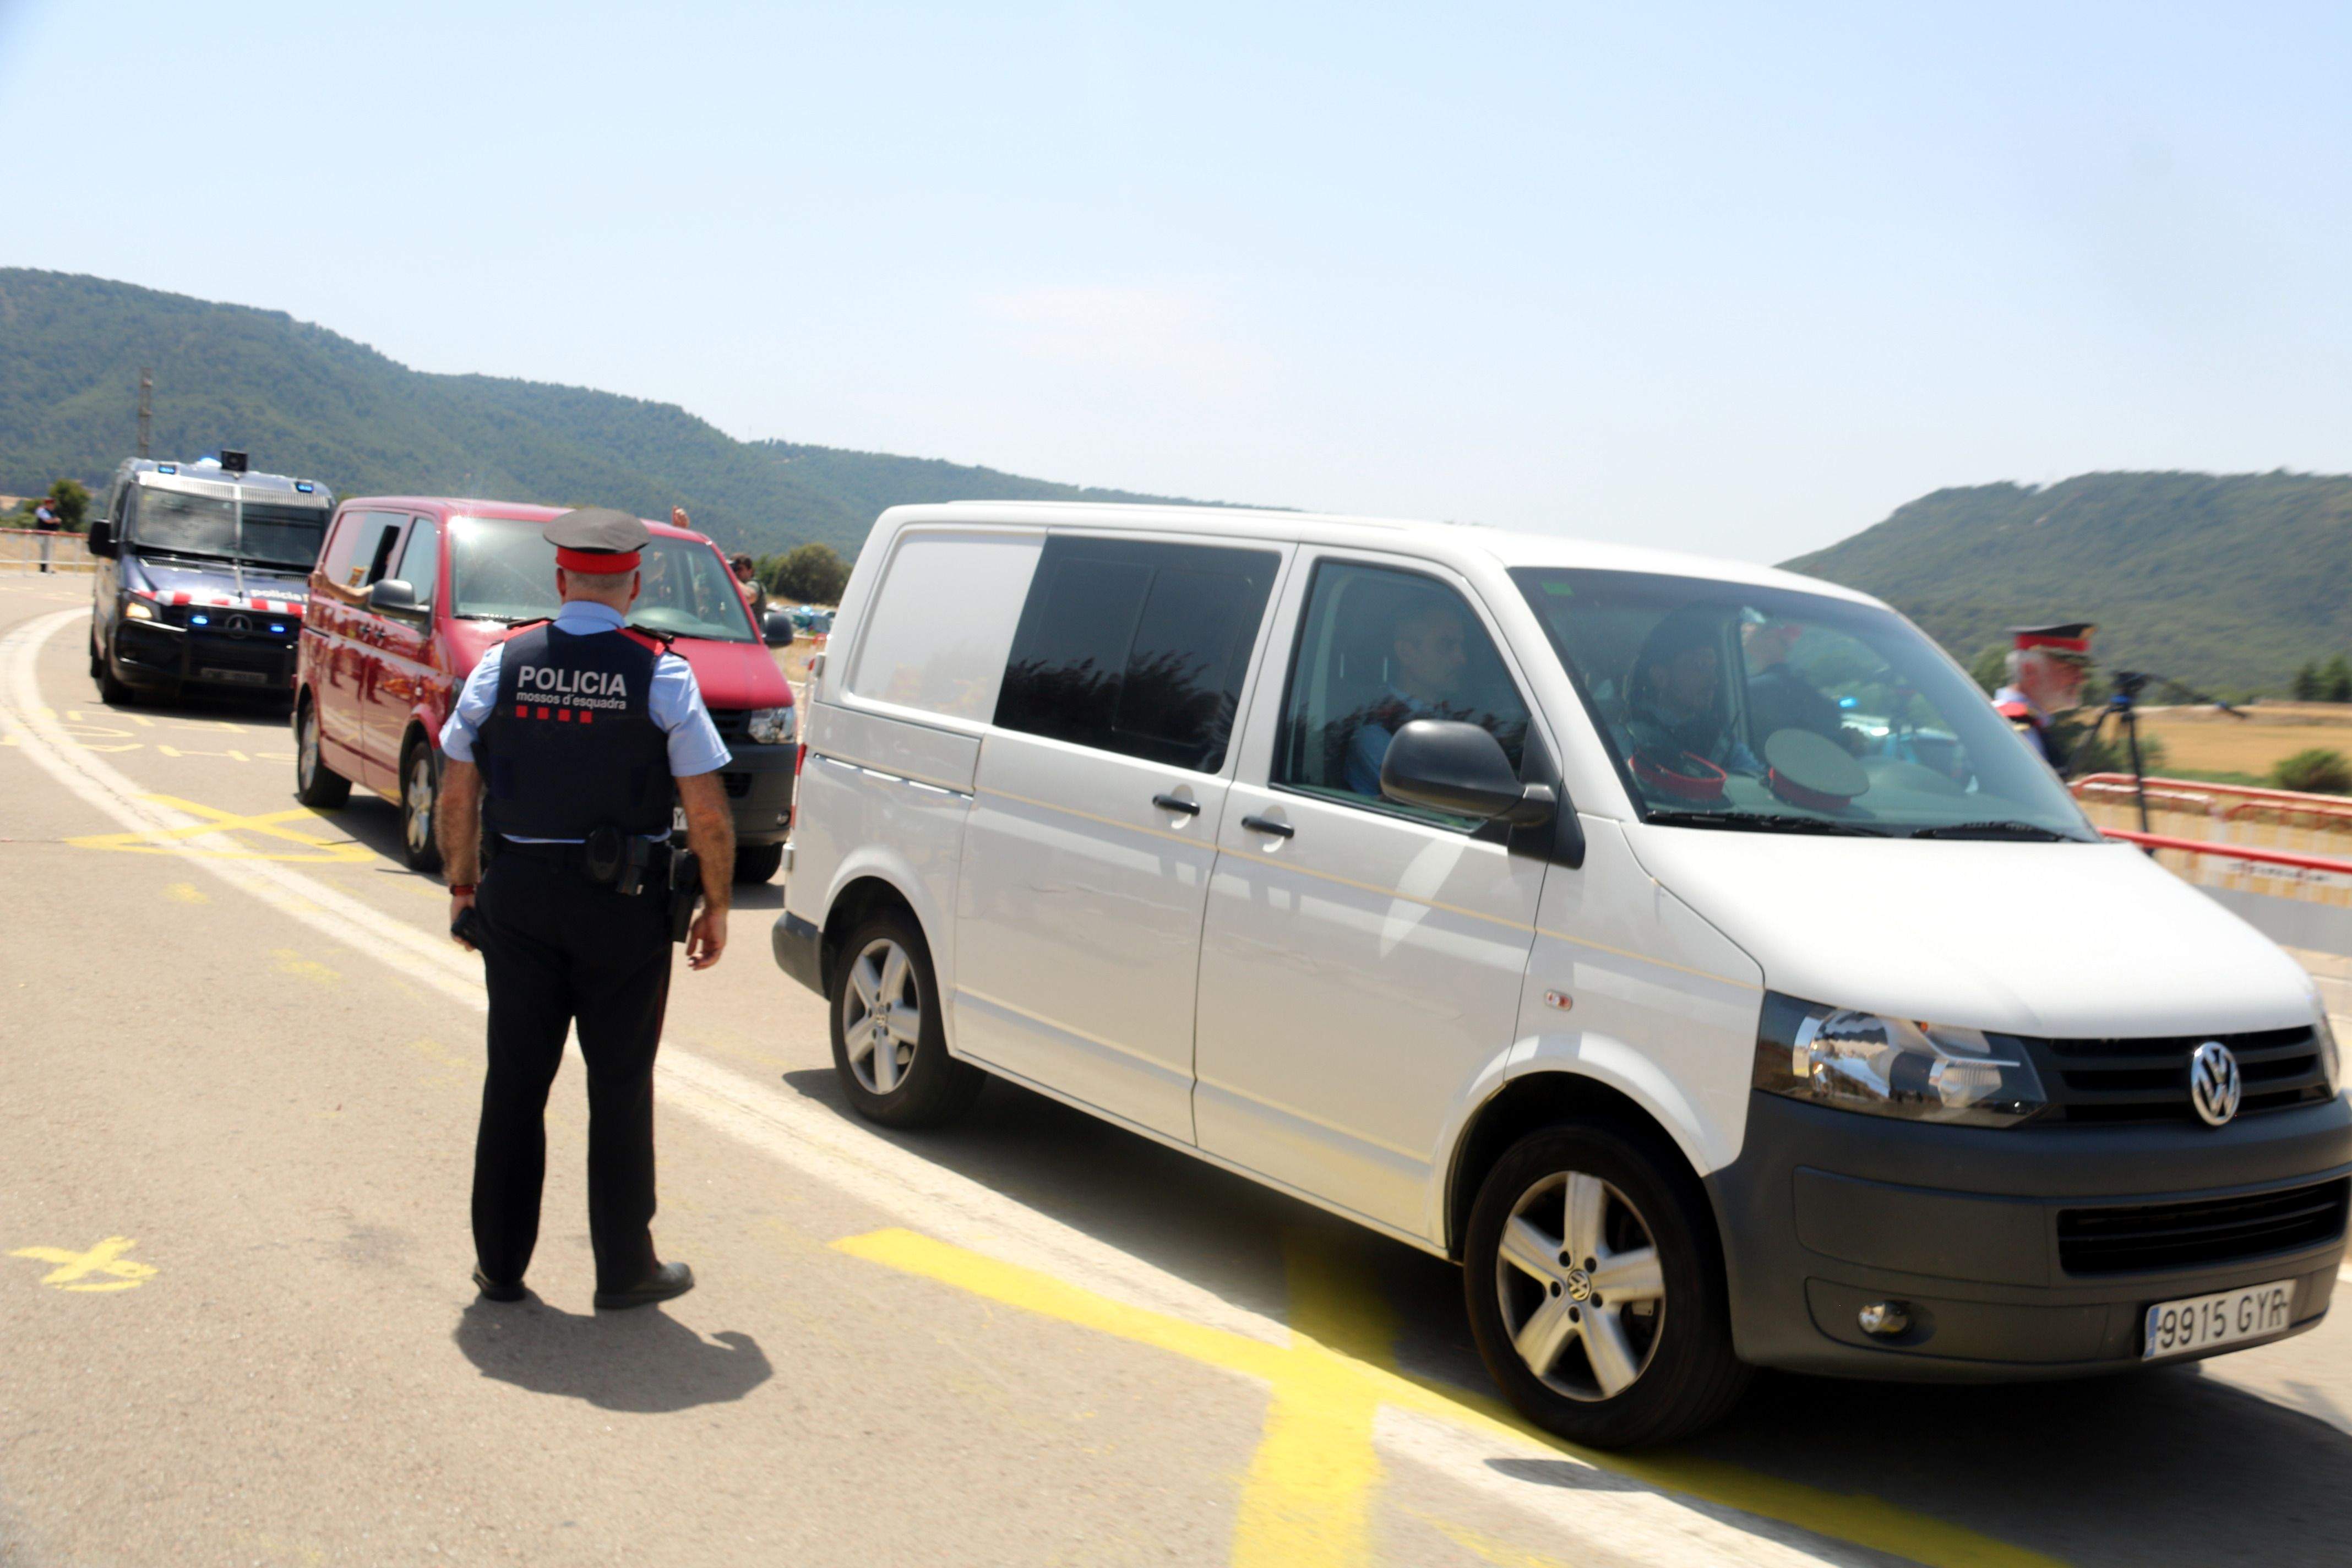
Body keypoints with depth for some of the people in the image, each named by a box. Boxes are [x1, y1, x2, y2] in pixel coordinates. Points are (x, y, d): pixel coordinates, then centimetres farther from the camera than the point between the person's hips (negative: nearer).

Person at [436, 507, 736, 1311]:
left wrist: (463, 884, 16)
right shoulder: (663, 676, -7)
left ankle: (500, 1261, 22)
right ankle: (625, 1268, 16)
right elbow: (709, 812, -8)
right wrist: (715, 906, 3)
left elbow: (457, 796, 3)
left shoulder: (502, 664, 0)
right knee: (620, 1087, 8)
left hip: (517, 896, 2)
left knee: (515, 1080, 12)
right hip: (625, 908, -2)